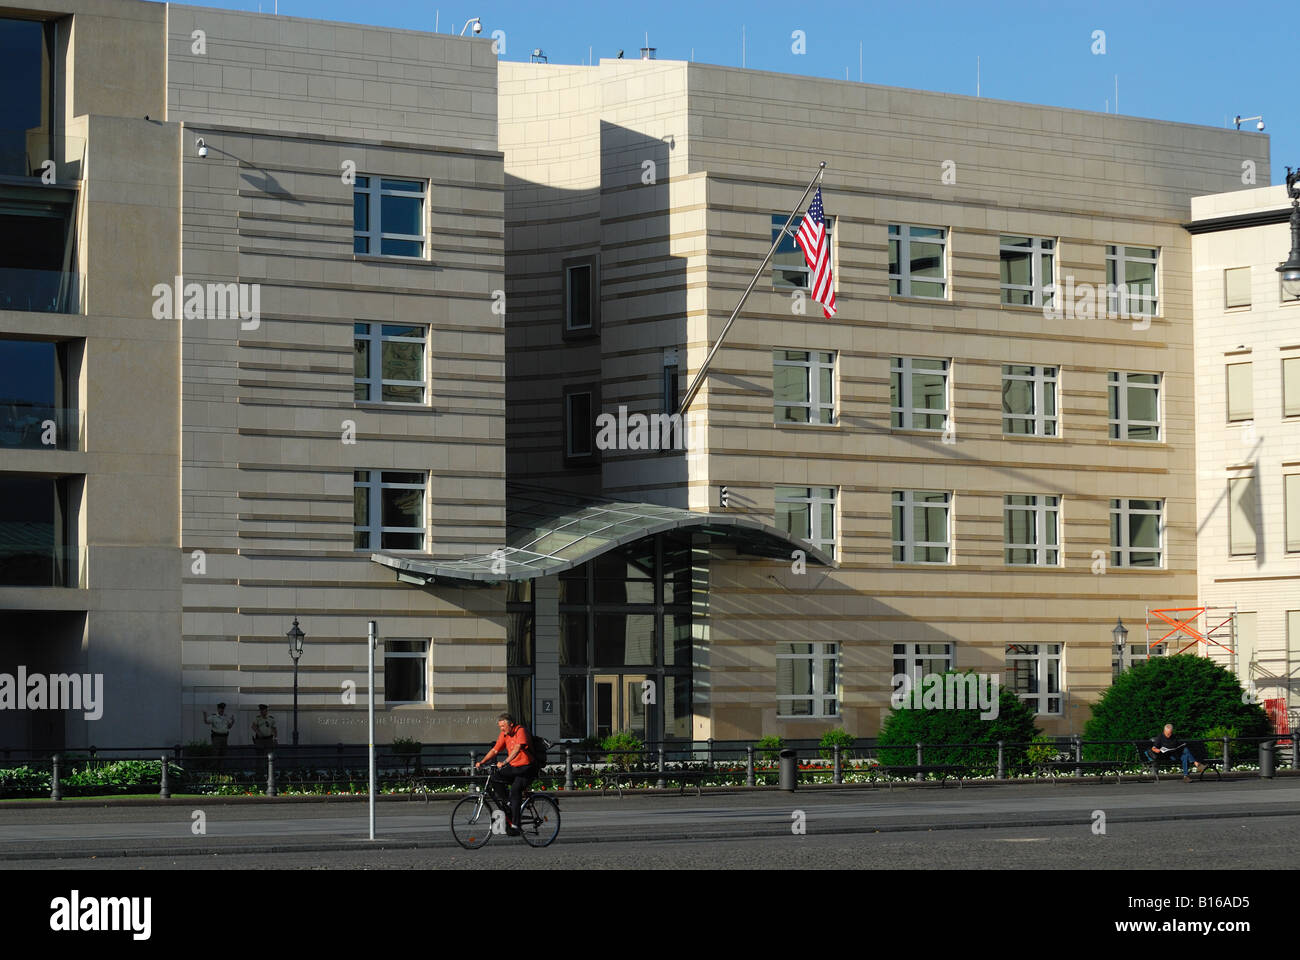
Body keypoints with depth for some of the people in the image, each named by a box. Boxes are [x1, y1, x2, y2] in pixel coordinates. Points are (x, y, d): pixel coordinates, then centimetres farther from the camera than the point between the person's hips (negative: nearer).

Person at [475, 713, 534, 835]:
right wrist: (482, 762, -5)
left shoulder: (520, 731, -16)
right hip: (513, 767, 7)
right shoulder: (504, 734, 7)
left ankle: (515, 825, -24)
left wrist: (504, 762, -41)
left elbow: (517, 749, -30)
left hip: (526, 768, -7)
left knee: (515, 790, -25)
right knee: (495, 778, -14)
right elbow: (495, 750, 9)